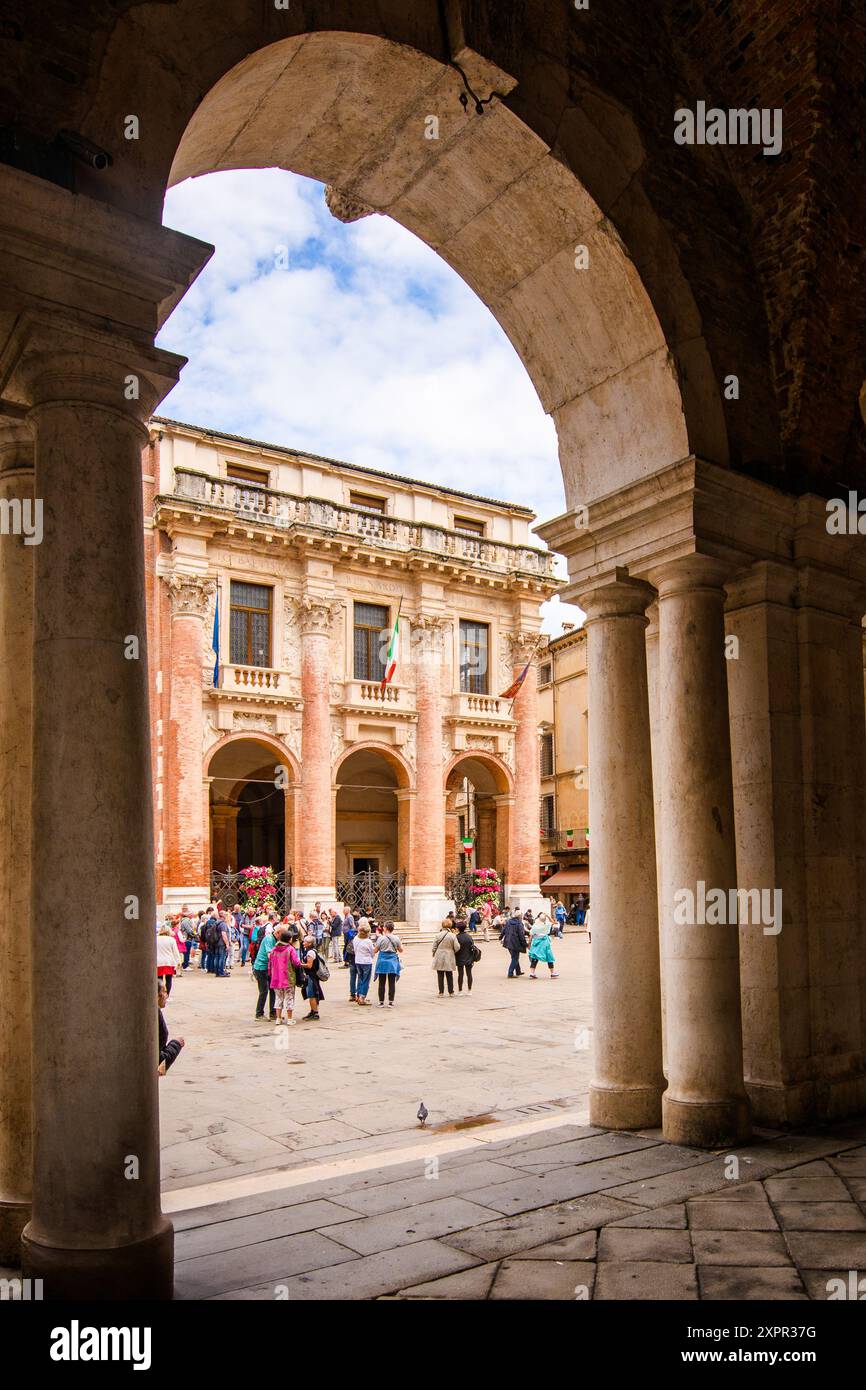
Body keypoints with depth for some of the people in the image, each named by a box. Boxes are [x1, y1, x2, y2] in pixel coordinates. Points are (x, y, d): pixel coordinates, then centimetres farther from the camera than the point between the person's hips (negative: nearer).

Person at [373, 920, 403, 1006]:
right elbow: (401, 950, 7)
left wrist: (374, 945, 16)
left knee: (382, 983, 6)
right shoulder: (396, 938, -3)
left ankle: (381, 1002, 9)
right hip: (393, 961, 2)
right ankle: (391, 1002, 5)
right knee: (392, 983, 5)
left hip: (382, 961, -2)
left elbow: (375, 950, -4)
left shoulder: (381, 938, -10)